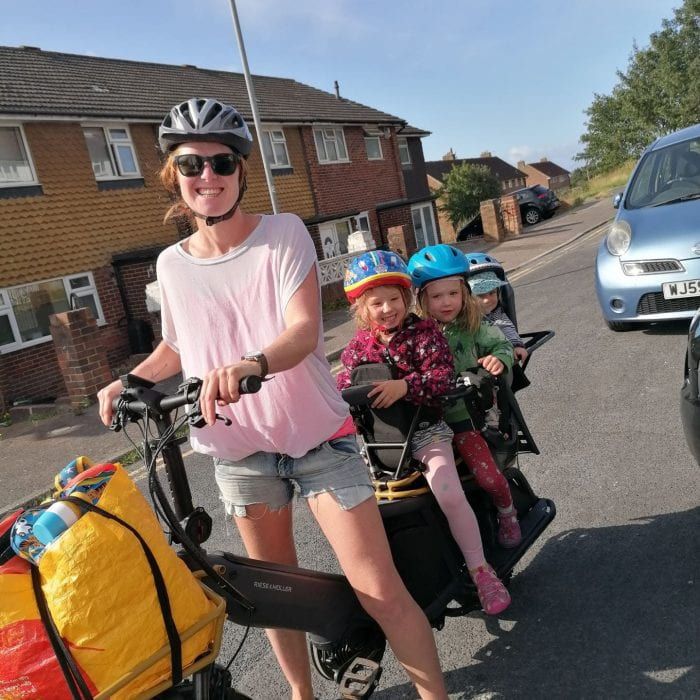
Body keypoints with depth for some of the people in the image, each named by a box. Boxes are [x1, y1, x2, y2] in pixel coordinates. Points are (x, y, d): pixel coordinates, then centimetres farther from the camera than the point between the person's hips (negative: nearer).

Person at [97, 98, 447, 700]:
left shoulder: (284, 232, -10)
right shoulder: (172, 264, 1)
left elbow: (304, 329, -24)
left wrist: (250, 363, -43)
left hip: (318, 437, -3)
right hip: (240, 450, 4)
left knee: (381, 592, -3)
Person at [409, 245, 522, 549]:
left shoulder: (473, 327, 1)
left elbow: (502, 345, 6)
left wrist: (499, 358, -15)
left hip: (463, 414, 0)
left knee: (488, 476, -8)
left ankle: (507, 513, 26)